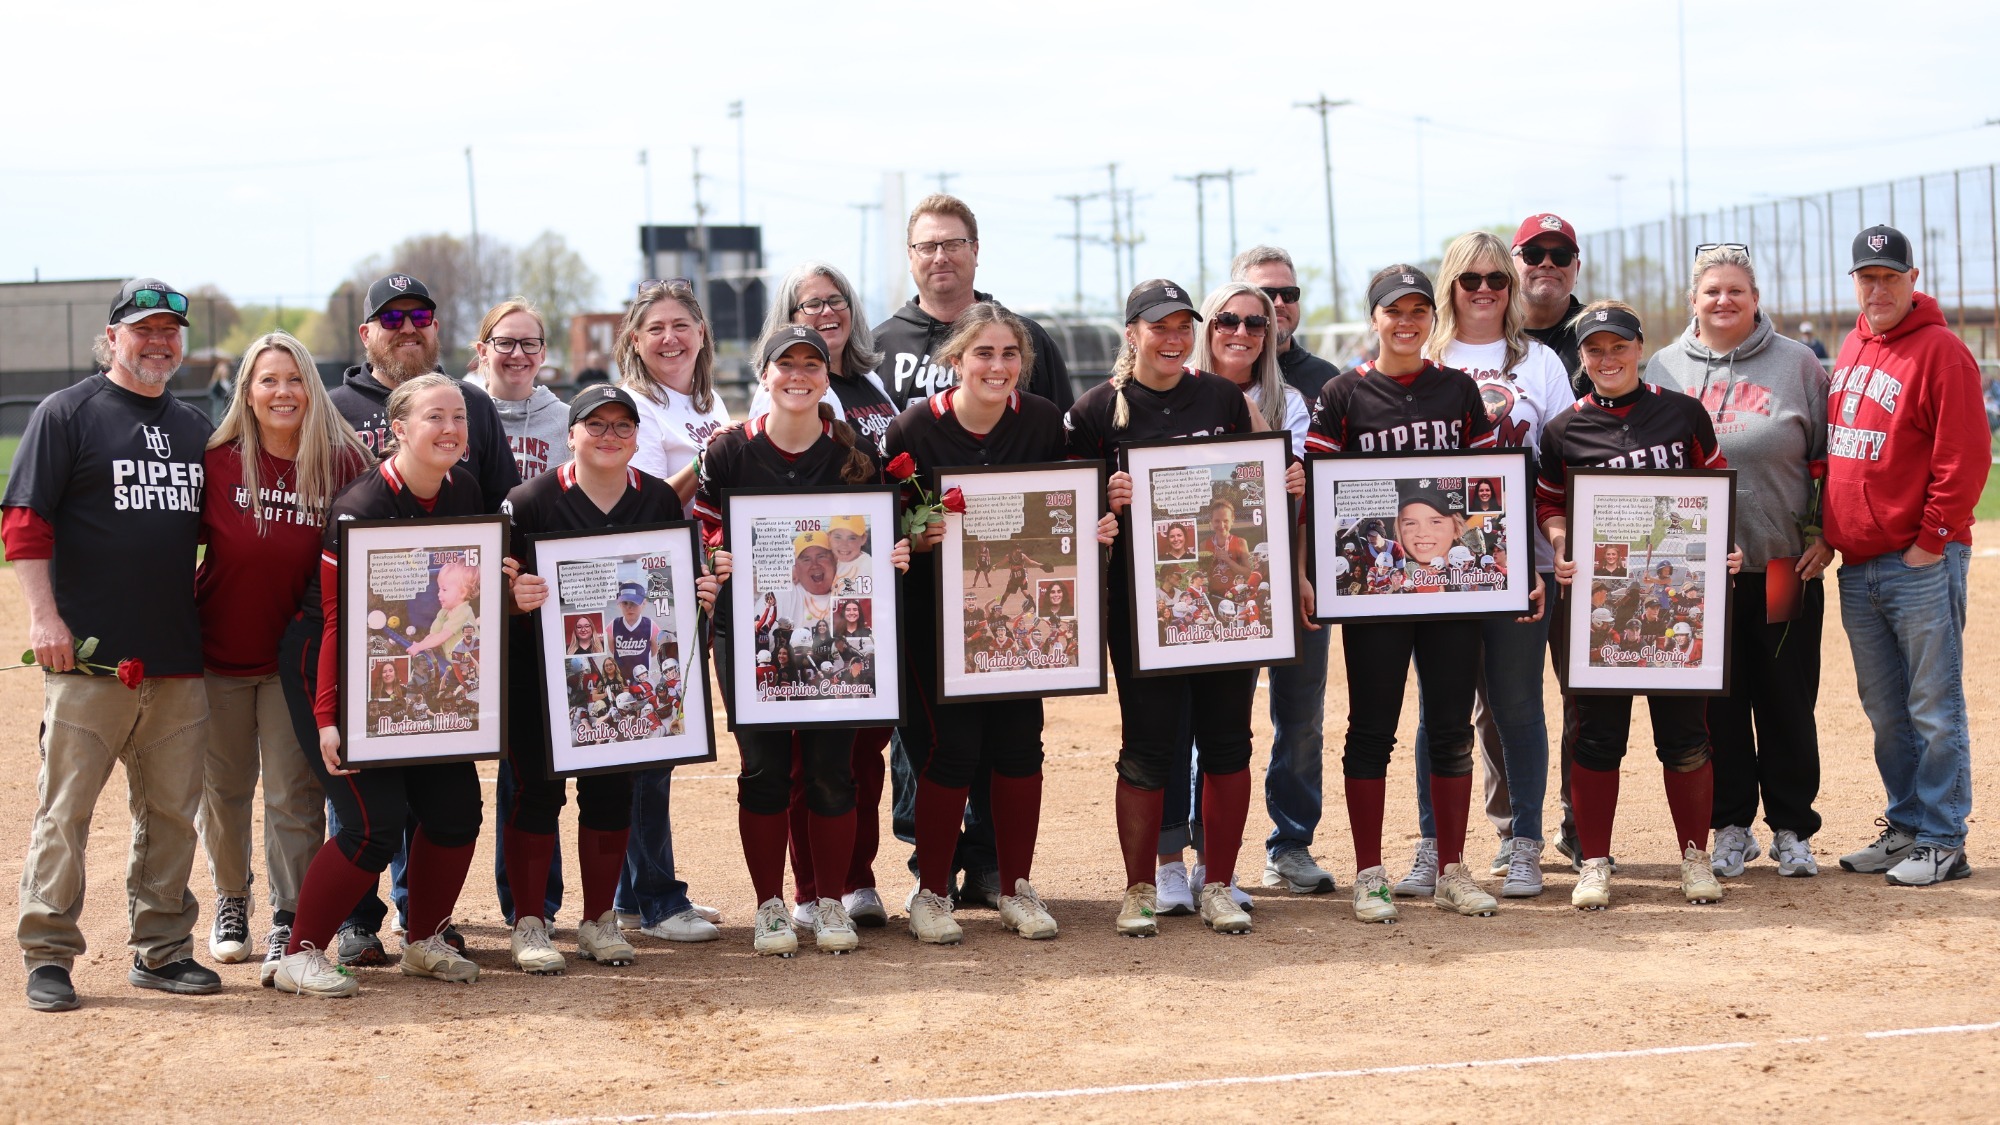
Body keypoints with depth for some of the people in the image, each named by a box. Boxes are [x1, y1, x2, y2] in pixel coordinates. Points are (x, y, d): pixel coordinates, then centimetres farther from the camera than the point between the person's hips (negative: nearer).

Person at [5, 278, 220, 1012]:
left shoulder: (195, 427, 17)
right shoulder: (67, 414, 0)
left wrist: (208, 609, 15)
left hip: (179, 661, 5)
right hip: (90, 656, -5)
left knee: (172, 811, 8)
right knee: (65, 810, -3)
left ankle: (161, 950, 18)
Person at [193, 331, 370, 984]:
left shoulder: (343, 464, -6)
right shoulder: (217, 462, -6)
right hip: (218, 654, 1)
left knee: (295, 795, -1)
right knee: (223, 790, 13)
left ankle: (289, 926, 8)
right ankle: (230, 904, 34)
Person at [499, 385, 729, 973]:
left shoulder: (661, 500, 3)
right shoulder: (529, 501, -10)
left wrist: (703, 593, -10)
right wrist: (514, 596, -31)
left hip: (625, 668, 4)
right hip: (540, 667, -4)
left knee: (612, 789, 7)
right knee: (539, 788, -3)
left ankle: (599, 920, 21)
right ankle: (528, 925, 9)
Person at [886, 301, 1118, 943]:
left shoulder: (1043, 422, -2)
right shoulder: (915, 430, -12)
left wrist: (1093, 529, -12)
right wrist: (921, 538, -28)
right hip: (938, 617, -3)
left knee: (1020, 742, 2)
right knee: (952, 747, -8)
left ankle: (1017, 890, 17)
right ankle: (931, 894, 9)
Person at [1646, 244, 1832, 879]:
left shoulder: (1796, 364, 4)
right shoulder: (1663, 369, 8)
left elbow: (1827, 457, 7)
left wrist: (1825, 537, -1)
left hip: (1785, 566, -1)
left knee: (1788, 702, 4)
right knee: (1718, 703, 5)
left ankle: (1792, 828, 16)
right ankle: (1730, 827, 16)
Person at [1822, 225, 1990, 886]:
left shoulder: (1939, 350, -9)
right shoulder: (1851, 350, 15)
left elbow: (1964, 458, -14)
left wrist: (1932, 539, -14)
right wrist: (1830, 532, 14)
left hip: (1921, 564, -7)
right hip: (1857, 567, 8)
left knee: (1934, 709, -2)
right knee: (1885, 711, 13)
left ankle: (1942, 842, 3)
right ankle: (1905, 825, 22)